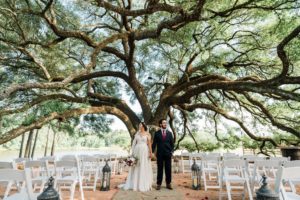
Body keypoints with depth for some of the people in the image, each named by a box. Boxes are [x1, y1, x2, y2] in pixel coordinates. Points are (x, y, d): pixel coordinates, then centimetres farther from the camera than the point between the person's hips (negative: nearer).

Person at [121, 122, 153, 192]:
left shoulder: (147, 134, 1)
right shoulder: (137, 133, 11)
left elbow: (149, 144, -4)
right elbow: (134, 143, 9)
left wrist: (150, 152, -11)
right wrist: (132, 151, 2)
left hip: (144, 151, -3)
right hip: (137, 151, 3)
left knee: (144, 167, 1)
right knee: (136, 167, 7)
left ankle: (144, 185, 12)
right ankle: (135, 184, 18)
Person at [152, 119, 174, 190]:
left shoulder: (169, 133, 7)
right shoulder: (157, 133, 2)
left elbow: (172, 143, 9)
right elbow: (154, 143, 1)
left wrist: (172, 151, -3)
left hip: (168, 154, 2)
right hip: (160, 154, -1)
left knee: (168, 169, 6)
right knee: (160, 169, 5)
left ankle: (168, 184, 19)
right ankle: (158, 184, 15)